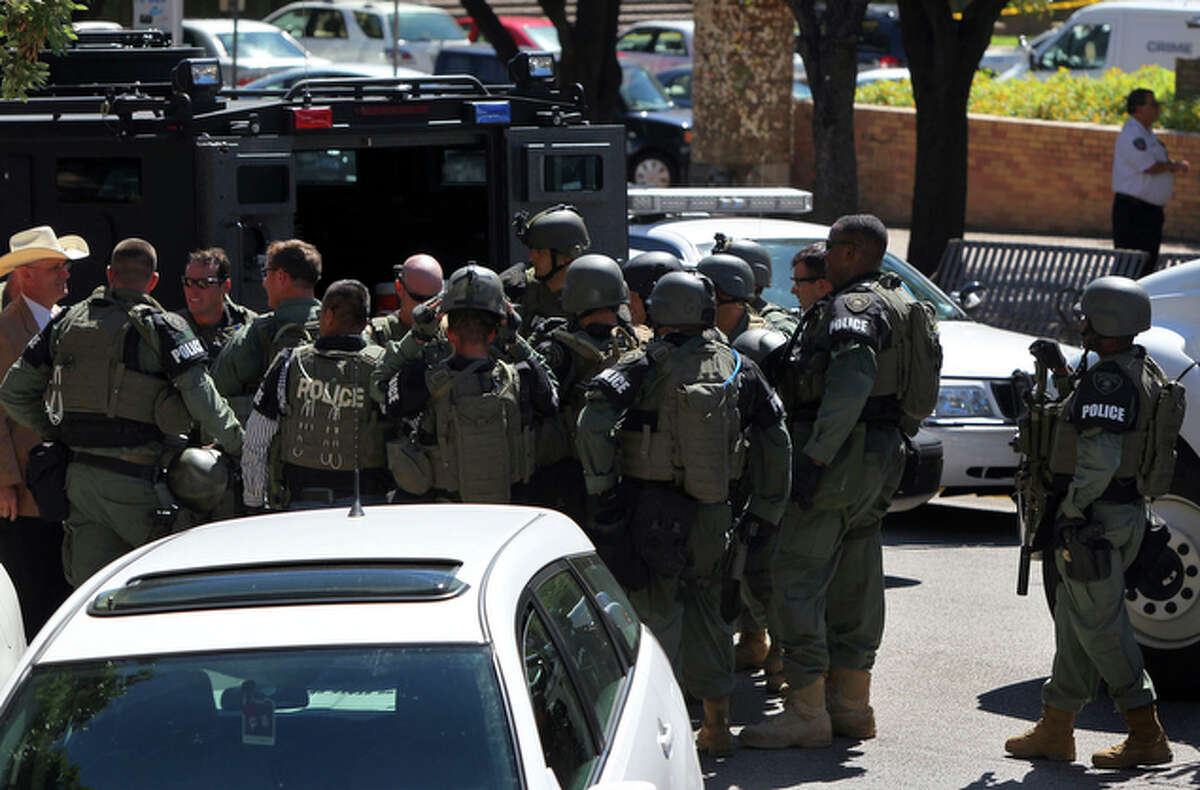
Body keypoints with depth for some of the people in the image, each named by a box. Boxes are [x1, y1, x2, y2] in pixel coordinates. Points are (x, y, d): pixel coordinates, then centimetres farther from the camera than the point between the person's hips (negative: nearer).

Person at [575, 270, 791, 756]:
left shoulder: (643, 366, -8)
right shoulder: (737, 369, 4)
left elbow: (593, 425, -20)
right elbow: (776, 443, 7)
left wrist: (602, 489, -12)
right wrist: (764, 512, 14)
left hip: (651, 511, -4)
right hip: (711, 514, 4)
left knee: (657, 616, 1)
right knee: (705, 613, 17)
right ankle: (717, 726, 22)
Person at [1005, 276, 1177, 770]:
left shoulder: (1107, 379, -20)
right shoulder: (1145, 373, 12)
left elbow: (1099, 456, -27)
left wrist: (1072, 511, -19)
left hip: (1096, 515, -10)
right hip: (1128, 511, 10)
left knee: (1099, 624, -5)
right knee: (1075, 619, 16)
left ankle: (1147, 737, -4)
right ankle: (1055, 729, 24)